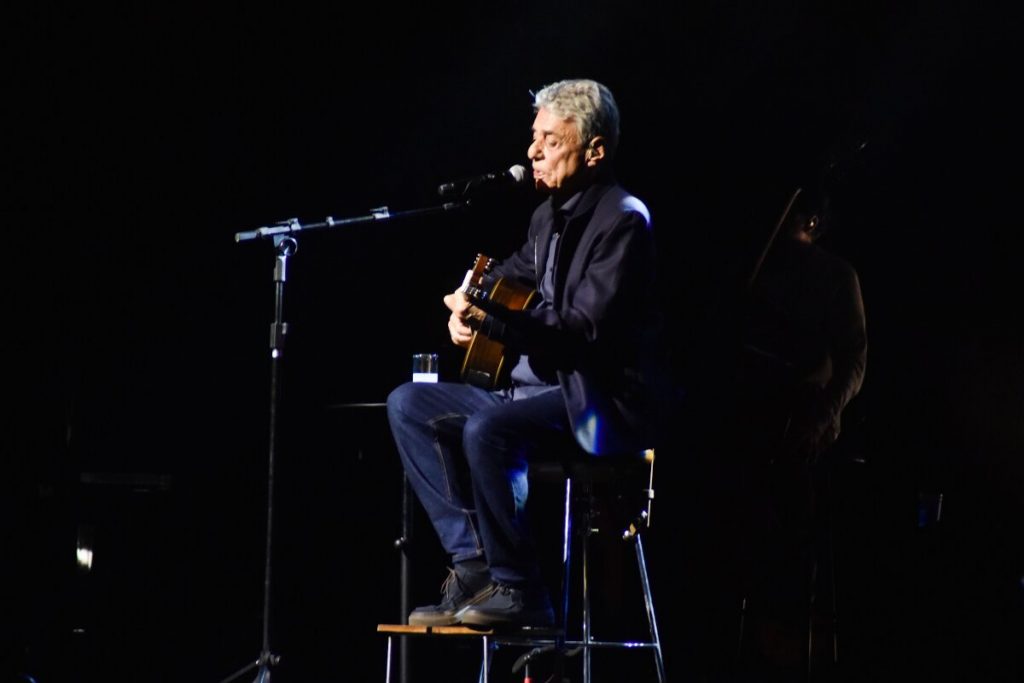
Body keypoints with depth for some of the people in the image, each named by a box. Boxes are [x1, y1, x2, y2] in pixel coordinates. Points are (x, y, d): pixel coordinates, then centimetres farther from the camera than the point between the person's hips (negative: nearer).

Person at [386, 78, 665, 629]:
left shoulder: (622, 220, -15)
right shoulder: (549, 215, 12)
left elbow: (586, 330, -24)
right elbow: (518, 271, 32)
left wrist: (491, 320, -33)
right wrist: (467, 303, 10)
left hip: (597, 408, -10)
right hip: (535, 387, 10)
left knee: (487, 431, -34)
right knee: (409, 405, 5)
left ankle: (519, 590, -18)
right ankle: (472, 565, -3)